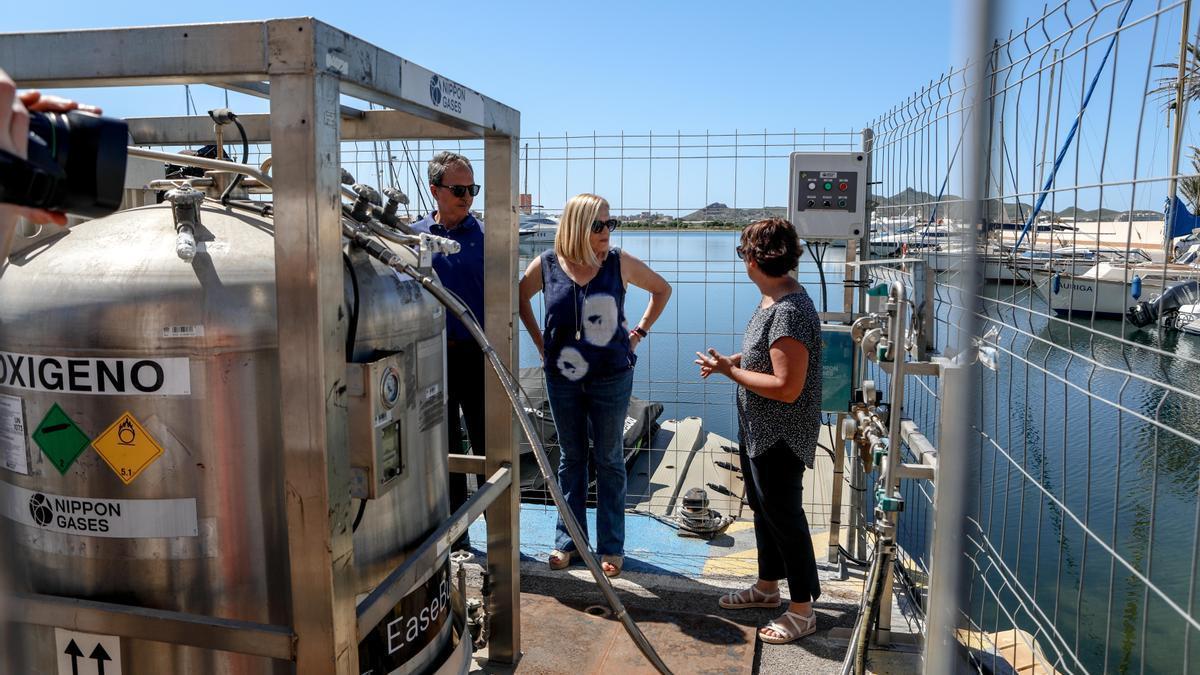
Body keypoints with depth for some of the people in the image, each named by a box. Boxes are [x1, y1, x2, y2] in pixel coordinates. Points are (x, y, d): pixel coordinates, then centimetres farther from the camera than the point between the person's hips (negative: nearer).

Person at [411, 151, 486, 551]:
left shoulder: (486, 234, 0)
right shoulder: (414, 236, 4)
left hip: (479, 355, -2)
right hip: (434, 357, 2)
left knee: (487, 446, 4)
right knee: (445, 449, 12)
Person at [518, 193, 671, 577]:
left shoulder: (620, 263, -7)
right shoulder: (547, 265, -5)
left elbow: (662, 290, 8)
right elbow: (520, 298, 14)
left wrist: (640, 332, 2)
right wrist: (540, 343, 8)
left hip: (611, 377, -1)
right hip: (562, 377, 2)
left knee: (609, 460, 7)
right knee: (570, 458, 14)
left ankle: (611, 546, 19)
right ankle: (568, 540, 27)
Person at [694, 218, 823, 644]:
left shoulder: (790, 312, -28)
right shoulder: (774, 299, 4)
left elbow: (787, 387, -30)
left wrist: (729, 371, -23)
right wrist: (731, 361, 6)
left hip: (781, 436, -10)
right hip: (759, 430, 10)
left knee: (783, 514, 2)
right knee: (762, 506, 22)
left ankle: (802, 611, 19)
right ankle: (767, 586, 41)